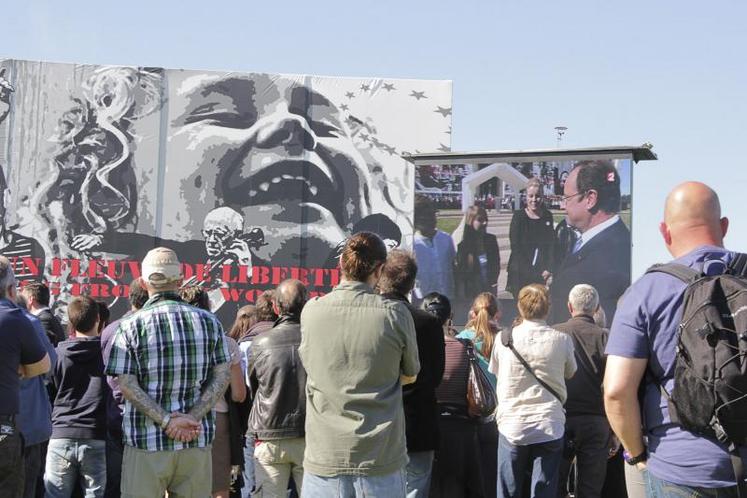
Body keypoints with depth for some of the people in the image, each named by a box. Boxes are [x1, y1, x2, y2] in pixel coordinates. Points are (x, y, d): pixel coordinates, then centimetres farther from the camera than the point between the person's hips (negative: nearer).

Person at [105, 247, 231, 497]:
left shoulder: (131, 326, -3)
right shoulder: (209, 322, 4)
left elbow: (127, 384, -10)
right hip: (197, 439, 3)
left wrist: (166, 421, -13)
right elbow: (222, 376, -1)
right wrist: (193, 418, -9)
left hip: (146, 441, -2)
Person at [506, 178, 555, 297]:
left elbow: (551, 244, 9)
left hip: (541, 273, 3)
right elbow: (515, 246, -6)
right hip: (520, 273, -3)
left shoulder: (548, 217, 7)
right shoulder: (519, 216, -4)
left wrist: (548, 269, -2)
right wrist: (528, 271, -10)